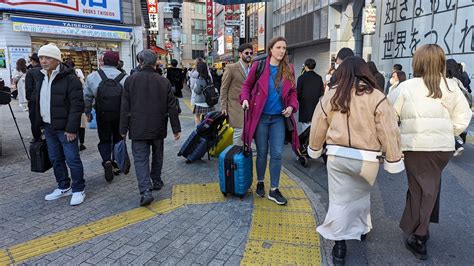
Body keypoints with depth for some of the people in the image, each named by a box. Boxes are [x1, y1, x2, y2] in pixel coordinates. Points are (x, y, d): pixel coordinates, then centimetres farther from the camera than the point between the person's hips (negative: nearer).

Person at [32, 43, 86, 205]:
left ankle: (78, 190, 13)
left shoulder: (69, 78, -13)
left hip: (64, 127, -7)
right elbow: (37, 102, 18)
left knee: (72, 159, -1)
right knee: (56, 159, 15)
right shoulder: (39, 77, 11)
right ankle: (63, 187, 30)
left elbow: (77, 105, -17)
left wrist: (71, 128, -19)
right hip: (48, 127, 8)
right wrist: (39, 123, 12)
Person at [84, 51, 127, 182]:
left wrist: (88, 112, 12)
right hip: (119, 115, 0)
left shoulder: (93, 76, -4)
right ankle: (116, 165, 25)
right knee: (118, 139, 17)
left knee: (104, 140, 14)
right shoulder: (124, 77, -7)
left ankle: (107, 161, -10)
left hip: (102, 115, 0)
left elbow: (87, 96, 1)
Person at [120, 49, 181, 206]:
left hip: (138, 128, -2)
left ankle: (145, 191, -11)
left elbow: (125, 108, -4)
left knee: (141, 159, 0)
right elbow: (172, 107, 0)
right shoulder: (164, 82, -2)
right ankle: (156, 181, 34)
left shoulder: (131, 80, -5)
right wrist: (176, 128, 6)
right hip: (158, 128, 2)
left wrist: (123, 129, 4)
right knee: (157, 156, 20)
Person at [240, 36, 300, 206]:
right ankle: (260, 183, 31)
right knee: (262, 152, 10)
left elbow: (292, 92, 10)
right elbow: (247, 85, 4)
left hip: (279, 118, 2)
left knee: (277, 154, 2)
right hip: (260, 116, -2)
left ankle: (274, 190, 14)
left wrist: (291, 106, -7)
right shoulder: (259, 66, -5)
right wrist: (245, 99, -13)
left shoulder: (289, 69, 3)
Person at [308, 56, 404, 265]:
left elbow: (318, 126, 8)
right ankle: (361, 229, 43)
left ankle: (339, 244, 10)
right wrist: (393, 159, 4)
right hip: (367, 158, 0)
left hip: (338, 155, 0)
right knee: (361, 195, 24)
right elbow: (388, 131, -6)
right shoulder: (377, 97, -7)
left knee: (339, 200, 8)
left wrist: (315, 148, 24)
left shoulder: (331, 95, 0)